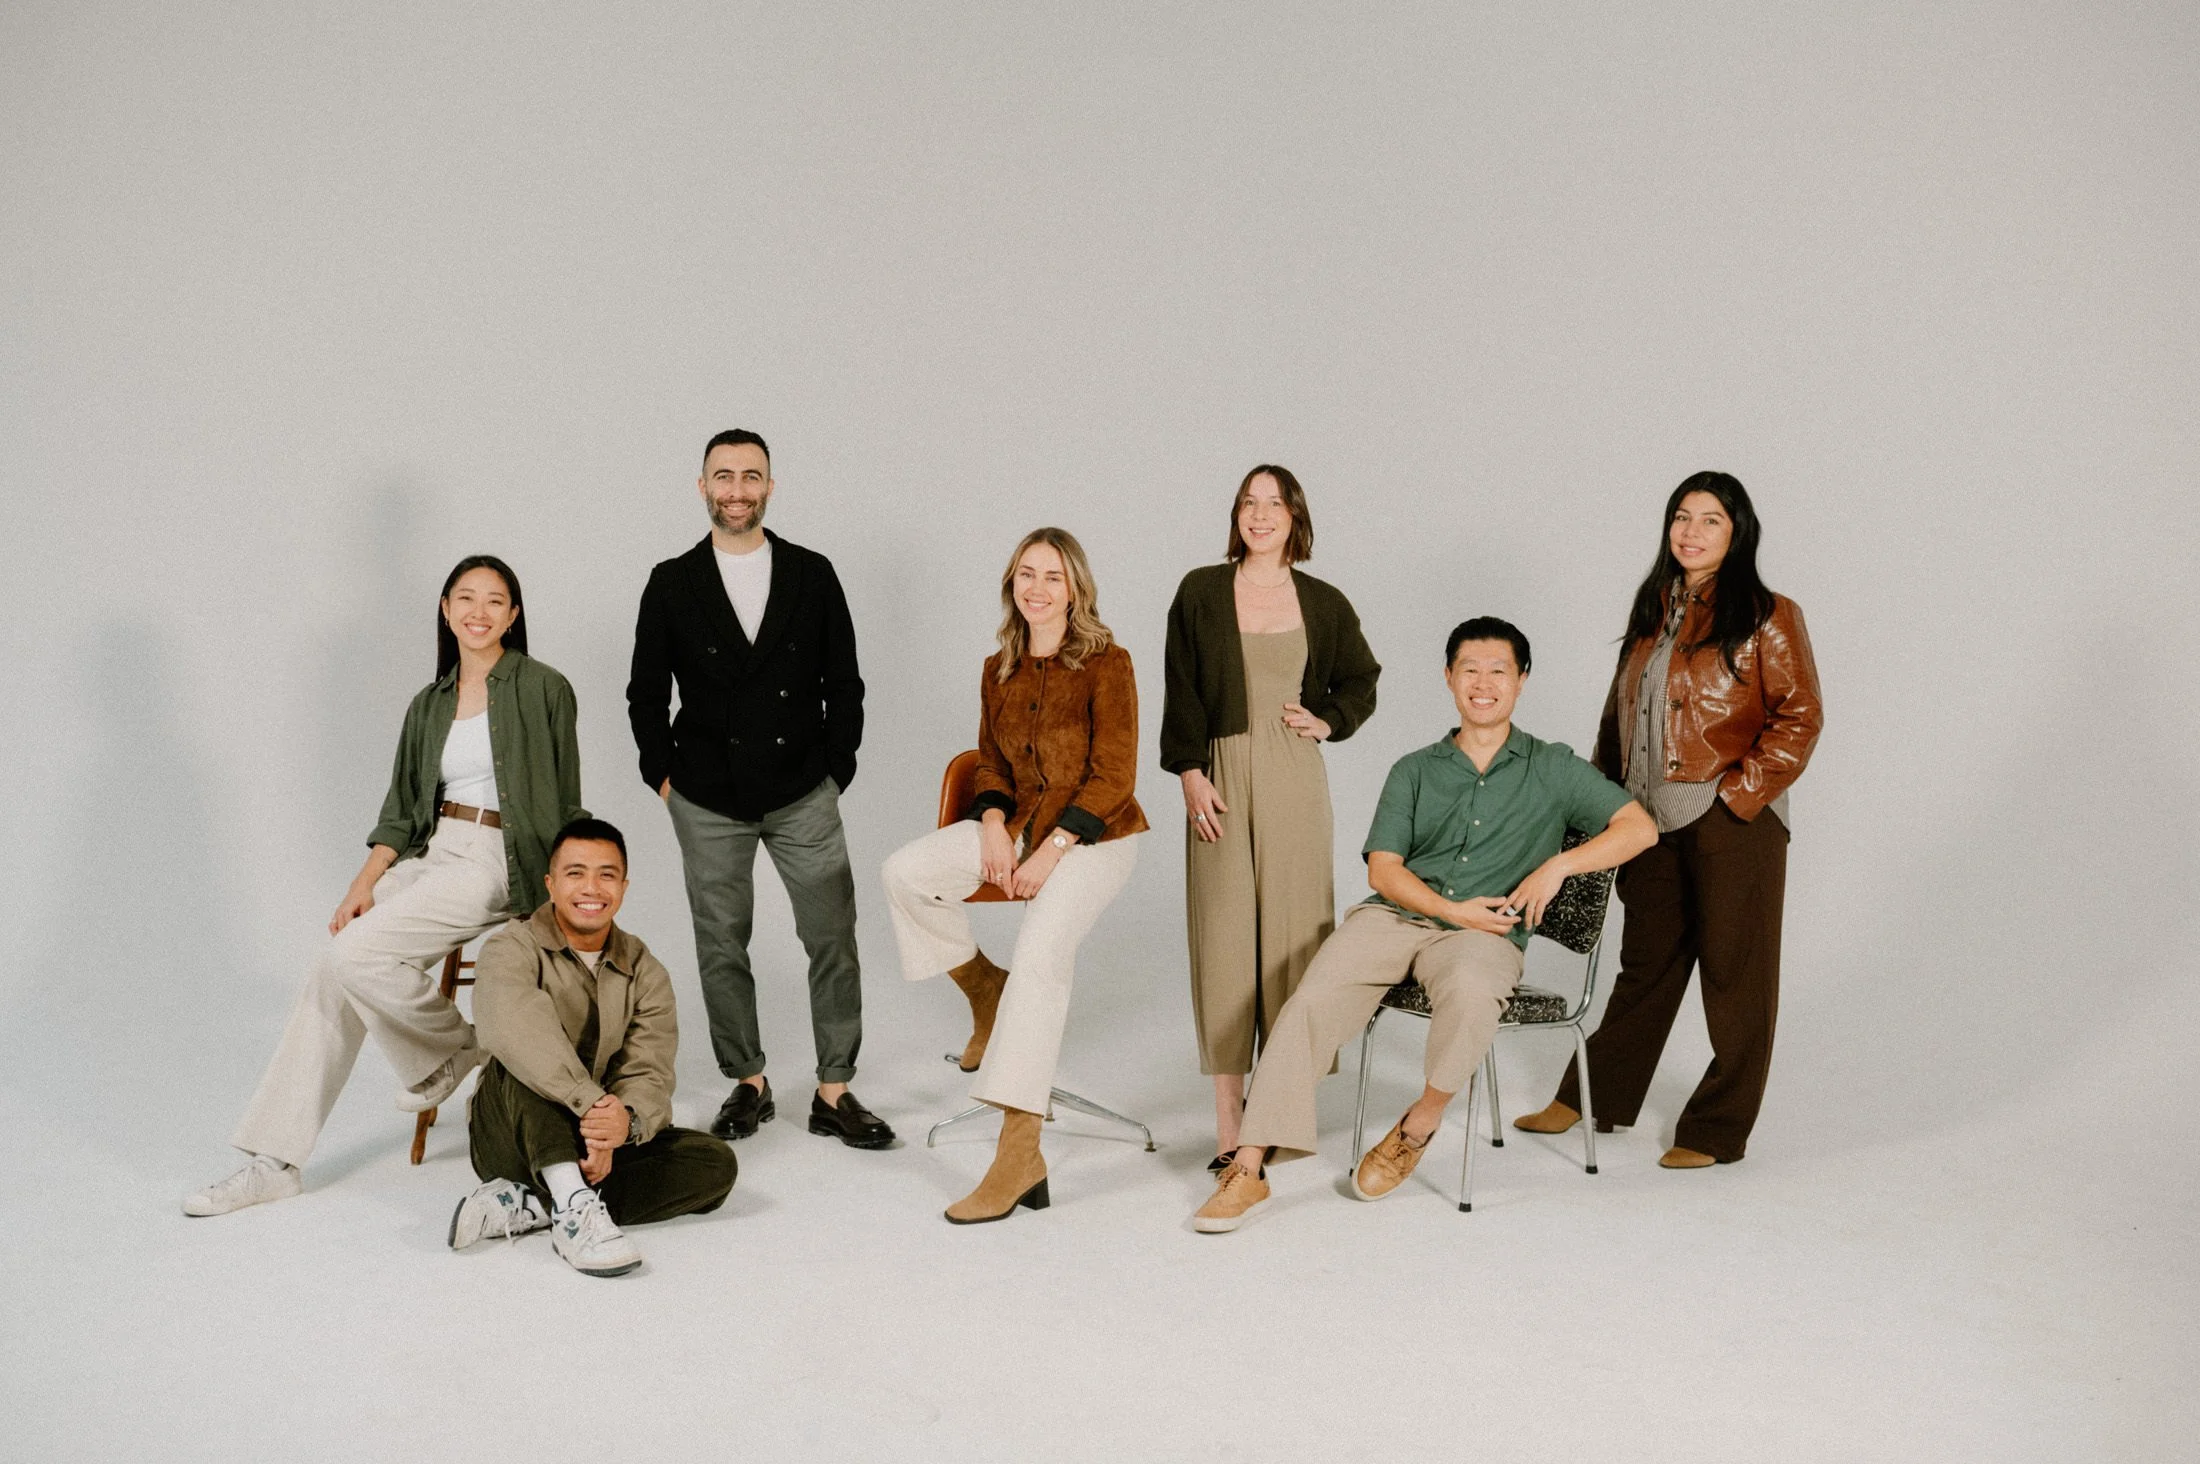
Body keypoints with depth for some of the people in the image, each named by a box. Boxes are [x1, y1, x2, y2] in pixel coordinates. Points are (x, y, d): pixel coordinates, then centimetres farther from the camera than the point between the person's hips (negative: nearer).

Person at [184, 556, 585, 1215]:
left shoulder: (541, 689, -1)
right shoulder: (430, 705, 17)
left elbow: (563, 806, -2)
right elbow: (402, 811, 15)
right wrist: (364, 884, 0)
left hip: (496, 863, -6)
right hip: (428, 853, 6)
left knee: (355, 953, -24)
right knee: (329, 975, -12)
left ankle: (450, 1053, 3)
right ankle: (274, 1159, -6)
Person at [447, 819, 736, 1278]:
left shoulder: (644, 973, 3)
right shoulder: (512, 949, -9)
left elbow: (650, 1074, -10)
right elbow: (516, 1030, -32)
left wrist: (626, 1120, -35)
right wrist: (593, 1102, -44)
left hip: (599, 1140, 4)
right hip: (510, 1140, -4)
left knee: (715, 1162, -19)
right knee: (524, 1061, -32)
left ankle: (527, 1208, -26)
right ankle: (573, 1209, -44)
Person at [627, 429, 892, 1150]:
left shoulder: (812, 574, 2)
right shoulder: (672, 584, 2)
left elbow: (843, 683, 6)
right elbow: (646, 693, 7)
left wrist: (835, 771, 2)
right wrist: (666, 778, 3)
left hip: (804, 798, 0)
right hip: (708, 804, 0)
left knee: (833, 941, -2)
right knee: (722, 947, 8)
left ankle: (834, 1092, 9)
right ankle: (748, 1084, 23)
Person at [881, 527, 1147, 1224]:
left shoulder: (1106, 664, -7)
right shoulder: (998, 669, 10)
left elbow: (1113, 777, -11)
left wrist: (1050, 850, -18)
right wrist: (993, 825, -4)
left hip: (1092, 833, -6)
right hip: (1017, 821, 6)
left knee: (1040, 950, -29)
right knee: (906, 871, -18)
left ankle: (1018, 1154, -29)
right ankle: (985, 991, 5)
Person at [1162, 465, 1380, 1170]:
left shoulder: (1324, 604, 9)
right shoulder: (1201, 592, 6)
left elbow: (1361, 681, 22)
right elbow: (1181, 691, 3)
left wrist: (1329, 722, 4)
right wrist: (1190, 773, -6)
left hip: (1295, 778, 1)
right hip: (1222, 774, -1)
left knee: (1291, 931, 0)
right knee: (1224, 933, -3)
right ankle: (1229, 1119, 0)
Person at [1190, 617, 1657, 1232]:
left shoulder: (1553, 768, 13)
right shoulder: (1414, 771, 19)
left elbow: (1640, 827, 4)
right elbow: (1383, 869, 9)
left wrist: (1558, 864, -9)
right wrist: (1451, 908, -8)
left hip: (1485, 936, -2)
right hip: (1393, 916, 2)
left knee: (1470, 989, -38)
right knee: (1311, 1002, -25)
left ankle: (1417, 1128, -14)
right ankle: (1249, 1167, -22)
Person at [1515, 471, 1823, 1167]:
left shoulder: (1768, 617, -5)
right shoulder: (1654, 611, 14)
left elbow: (1799, 718, -10)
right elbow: (1619, 713, 18)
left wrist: (1740, 790, -15)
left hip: (1731, 824, -6)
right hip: (1653, 822, 6)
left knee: (1733, 974, 3)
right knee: (1645, 964, 17)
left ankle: (1716, 1131, 15)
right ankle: (1593, 1098, 28)